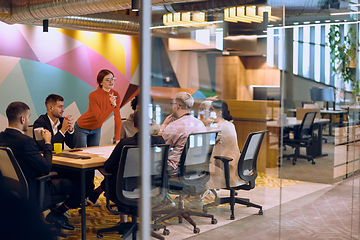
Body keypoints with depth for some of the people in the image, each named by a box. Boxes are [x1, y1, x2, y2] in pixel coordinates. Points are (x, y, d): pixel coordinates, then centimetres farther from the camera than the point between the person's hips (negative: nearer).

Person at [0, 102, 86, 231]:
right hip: (32, 192, -9)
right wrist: (47, 142, -10)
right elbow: (46, 168, -22)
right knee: (80, 185, -4)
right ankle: (56, 213, 8)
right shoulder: (25, 141, -30)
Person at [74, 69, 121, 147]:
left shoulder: (115, 95, -13)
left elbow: (117, 118, -12)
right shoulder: (93, 95, -28)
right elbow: (100, 119, -31)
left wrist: (118, 140, -16)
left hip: (96, 129, 5)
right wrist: (112, 106, -43)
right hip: (82, 128, -4)